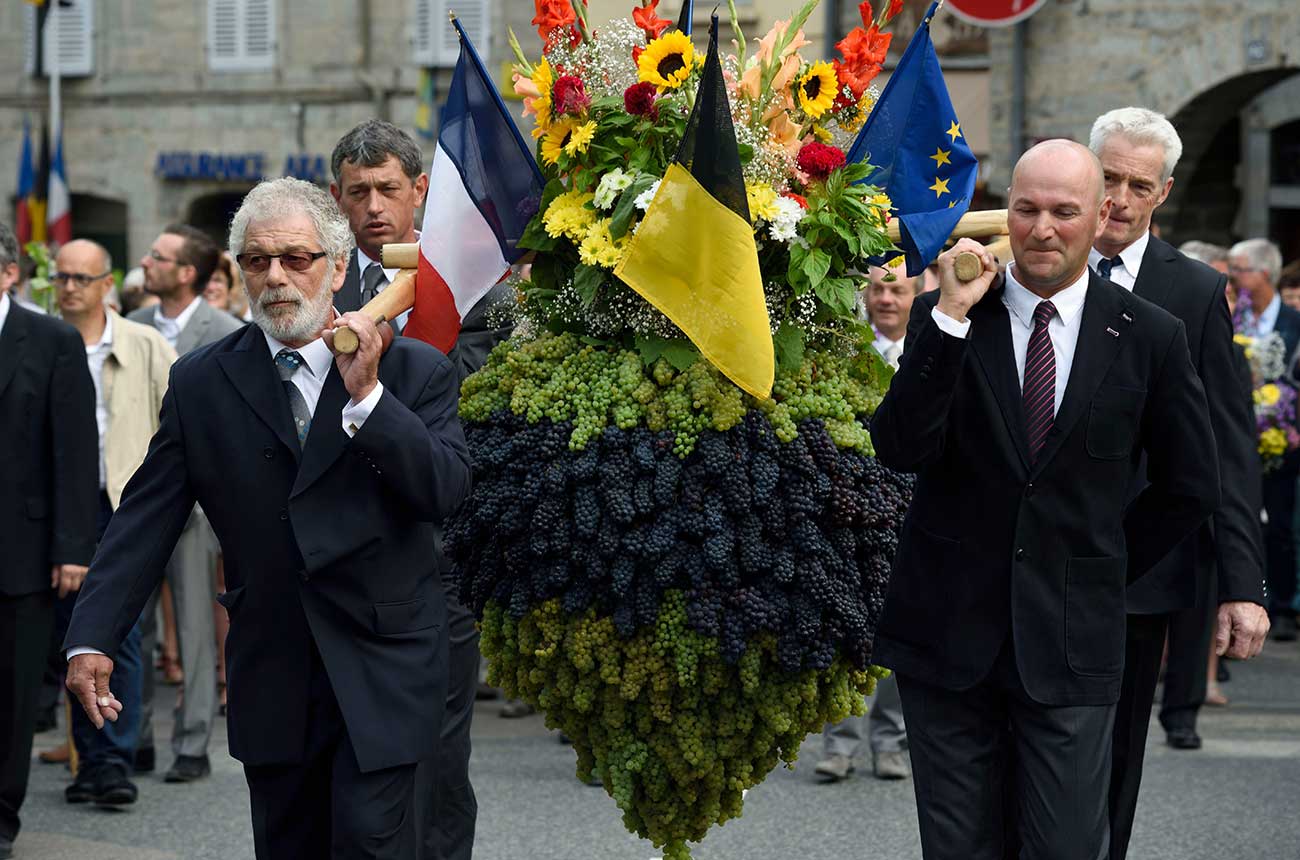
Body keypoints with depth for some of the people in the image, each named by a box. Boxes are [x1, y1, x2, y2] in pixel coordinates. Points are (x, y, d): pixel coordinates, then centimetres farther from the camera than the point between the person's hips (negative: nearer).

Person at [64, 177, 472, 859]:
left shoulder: (414, 370, -1)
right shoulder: (200, 383, 3)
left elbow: (447, 491, -13)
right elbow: (146, 517, 0)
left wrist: (367, 396, -21)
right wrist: (92, 637, -9)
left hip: (381, 667, -2)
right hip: (270, 673, 2)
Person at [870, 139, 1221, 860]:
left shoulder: (1149, 337, 1)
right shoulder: (941, 315, 0)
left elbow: (1190, 486, 11)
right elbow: (900, 451, -14)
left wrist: (1106, 569, 9)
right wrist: (951, 315, -19)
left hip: (1070, 639, 0)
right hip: (946, 630, 1)